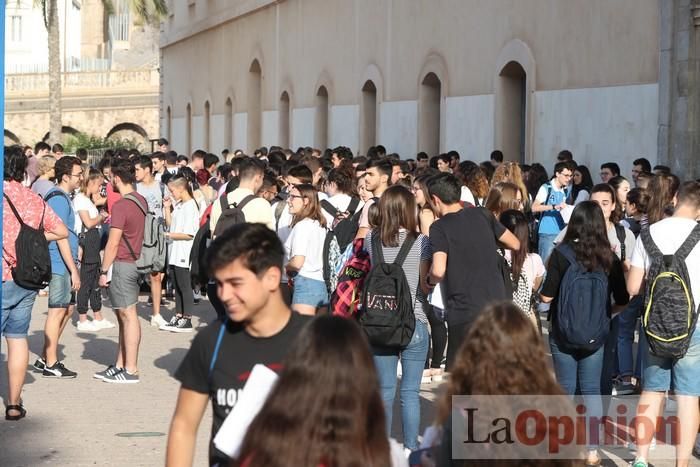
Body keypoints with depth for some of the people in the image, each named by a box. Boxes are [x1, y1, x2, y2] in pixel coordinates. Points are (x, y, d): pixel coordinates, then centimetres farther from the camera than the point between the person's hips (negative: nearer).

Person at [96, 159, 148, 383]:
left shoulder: (121, 205, -17)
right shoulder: (141, 201, 10)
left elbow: (113, 243, -17)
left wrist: (104, 270, -11)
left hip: (121, 264, -9)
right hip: (135, 262, 9)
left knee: (128, 315, -6)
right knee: (124, 316, 13)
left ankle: (131, 370, -3)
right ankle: (120, 365, 19)